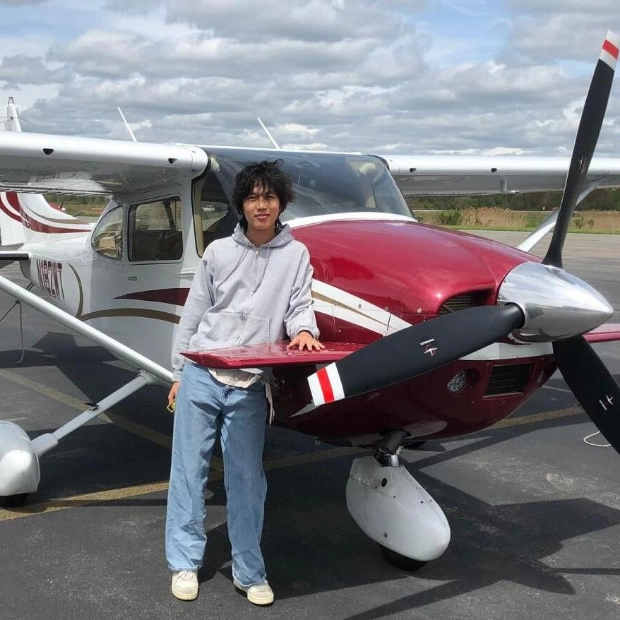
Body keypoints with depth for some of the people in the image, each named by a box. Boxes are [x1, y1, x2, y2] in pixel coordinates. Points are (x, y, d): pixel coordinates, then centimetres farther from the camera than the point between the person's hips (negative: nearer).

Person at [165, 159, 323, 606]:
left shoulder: (296, 254, 6)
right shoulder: (219, 251, 6)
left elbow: (300, 305, 2)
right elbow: (193, 315, 10)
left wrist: (303, 330, -23)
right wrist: (179, 373, 9)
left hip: (250, 384, -1)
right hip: (201, 375, 1)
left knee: (247, 478, 2)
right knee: (189, 468, 5)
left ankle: (249, 572, 14)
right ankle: (185, 563, 17)